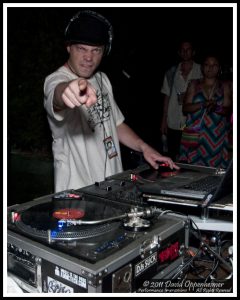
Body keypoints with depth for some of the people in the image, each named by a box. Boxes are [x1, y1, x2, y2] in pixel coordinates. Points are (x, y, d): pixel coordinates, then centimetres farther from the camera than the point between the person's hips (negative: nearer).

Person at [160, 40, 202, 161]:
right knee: (173, 157, 7)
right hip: (174, 124, 2)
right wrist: (164, 121, 8)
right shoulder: (171, 72, 10)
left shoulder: (201, 71, 3)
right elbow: (166, 97, 12)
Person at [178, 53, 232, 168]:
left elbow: (228, 110, 3)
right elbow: (185, 108, 2)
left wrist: (216, 108, -19)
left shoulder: (224, 86, 10)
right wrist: (203, 104, -15)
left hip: (216, 136, 0)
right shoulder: (194, 84, 11)